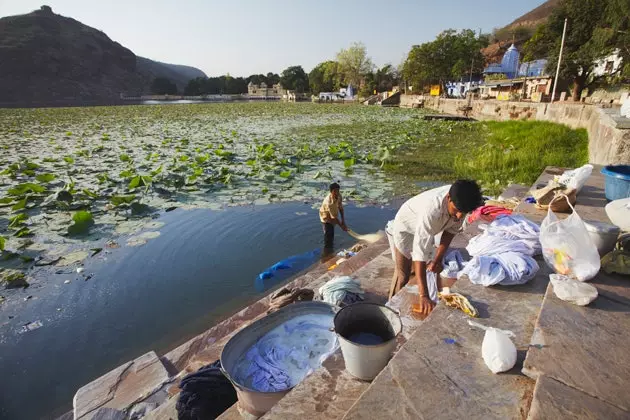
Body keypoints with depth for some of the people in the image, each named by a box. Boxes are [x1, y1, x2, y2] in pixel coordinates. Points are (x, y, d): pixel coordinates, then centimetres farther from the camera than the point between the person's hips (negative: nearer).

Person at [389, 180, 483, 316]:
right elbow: (420, 251, -49)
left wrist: (438, 259, -15)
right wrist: (424, 296, -53)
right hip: (406, 227, -5)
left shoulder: (460, 202, -28)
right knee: (403, 274, 3)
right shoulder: (432, 209, -46)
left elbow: (451, 229, -9)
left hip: (427, 229, 6)